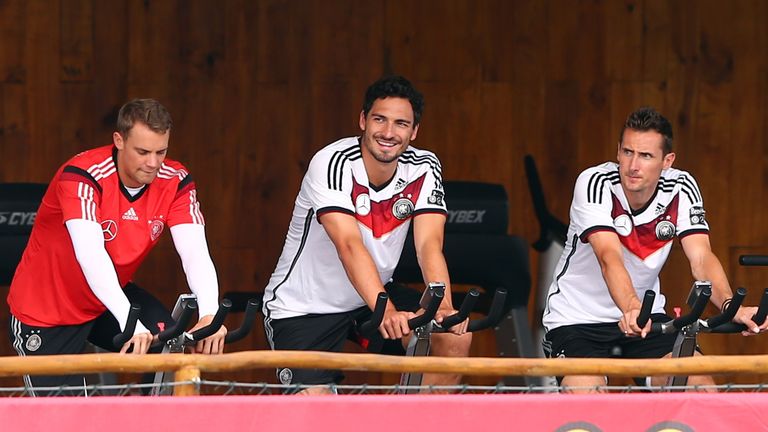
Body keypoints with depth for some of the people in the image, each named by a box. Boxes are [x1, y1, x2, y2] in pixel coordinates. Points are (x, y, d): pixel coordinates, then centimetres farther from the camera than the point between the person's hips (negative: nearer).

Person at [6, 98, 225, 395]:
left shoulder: (175, 182, -14)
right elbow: (90, 255, -42)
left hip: (111, 299, 4)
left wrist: (209, 314, -45)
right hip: (47, 313, -4)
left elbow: (194, 252, -25)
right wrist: (130, 323, -55)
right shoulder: (81, 176, -29)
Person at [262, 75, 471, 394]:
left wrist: (443, 308, -42)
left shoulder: (424, 169, -10)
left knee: (455, 337, -16)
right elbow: (349, 246, -37)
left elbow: (429, 245, -22)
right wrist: (386, 311, -51)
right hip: (303, 307, -5)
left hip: (373, 295, 5)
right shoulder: (332, 164, -25)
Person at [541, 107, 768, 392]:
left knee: (702, 387, -15)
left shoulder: (681, 189, -10)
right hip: (577, 319, -4)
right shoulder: (595, 184, -23)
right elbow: (610, 258, -36)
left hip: (645, 315, 4)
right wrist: (632, 309, -56)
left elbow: (701, 259, -19)